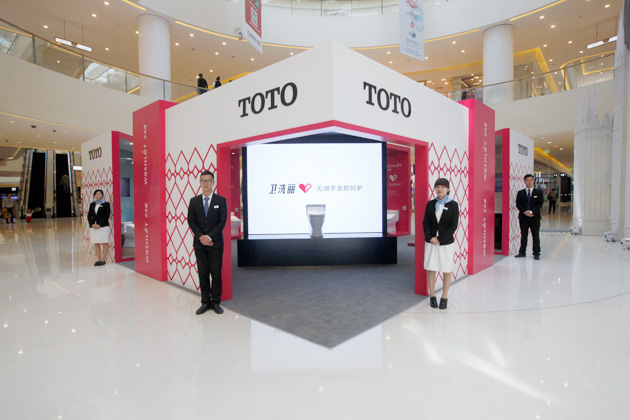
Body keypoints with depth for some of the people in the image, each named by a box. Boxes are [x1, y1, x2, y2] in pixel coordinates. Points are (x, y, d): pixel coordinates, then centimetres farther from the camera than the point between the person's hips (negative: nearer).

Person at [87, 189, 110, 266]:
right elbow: (89, 216, 11)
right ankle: (98, 259, 13)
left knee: (104, 243, -4)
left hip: (103, 226, -5)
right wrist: (92, 224, -6)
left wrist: (100, 225, -15)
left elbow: (106, 216, -7)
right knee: (96, 244, 7)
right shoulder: (92, 204, 14)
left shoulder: (106, 204, -1)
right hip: (93, 227, 5)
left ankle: (103, 259, 2)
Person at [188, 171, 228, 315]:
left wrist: (209, 237, -14)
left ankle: (216, 302, 14)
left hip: (215, 243, -2)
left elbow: (222, 222, -5)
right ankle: (205, 302, 17)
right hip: (199, 243, 2)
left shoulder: (221, 200, 1)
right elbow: (191, 221, 2)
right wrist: (201, 237, -12)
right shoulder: (194, 201, 7)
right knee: (203, 274, 7)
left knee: (216, 273, 3)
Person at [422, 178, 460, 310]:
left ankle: (444, 297, 19)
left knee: (446, 270, 6)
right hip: (430, 242, 2)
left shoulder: (453, 205, -3)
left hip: (446, 243, -2)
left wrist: (440, 239, -14)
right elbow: (425, 222, 3)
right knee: (431, 269, 7)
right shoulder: (430, 204, 5)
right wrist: (430, 237, -11)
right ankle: (432, 296, 20)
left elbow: (453, 225, -8)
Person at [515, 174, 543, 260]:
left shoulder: (539, 192, 5)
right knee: (523, 235, 7)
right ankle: (522, 252, 13)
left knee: (536, 236, 4)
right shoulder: (520, 193, 7)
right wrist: (525, 212, -14)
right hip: (523, 217, 1)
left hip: (535, 217, -1)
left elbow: (540, 204, -3)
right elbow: (518, 204, 1)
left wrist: (532, 211, -16)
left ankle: (536, 253, 12)